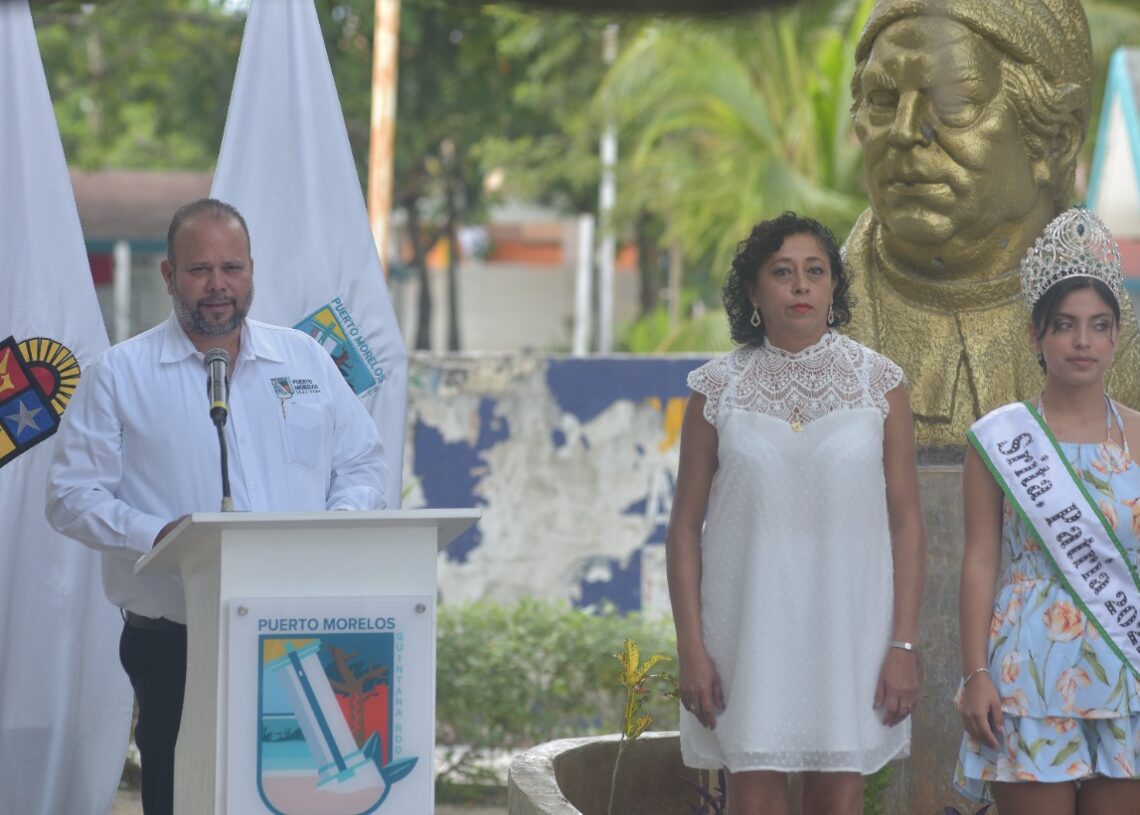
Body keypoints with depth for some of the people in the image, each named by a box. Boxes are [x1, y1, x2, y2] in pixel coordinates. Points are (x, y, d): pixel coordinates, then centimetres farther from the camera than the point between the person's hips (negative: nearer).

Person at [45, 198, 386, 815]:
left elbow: (362, 464, 18)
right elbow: (73, 495, 0)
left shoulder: (306, 360, 15)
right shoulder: (119, 376, 4)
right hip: (174, 645, -2)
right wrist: (158, 534, -16)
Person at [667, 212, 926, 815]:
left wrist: (905, 644, -4)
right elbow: (685, 526, 4)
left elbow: (906, 521, 3)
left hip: (849, 629, 0)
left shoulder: (878, 382, 3)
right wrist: (691, 647, -3)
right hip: (749, 629, 0)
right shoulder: (719, 388, 2)